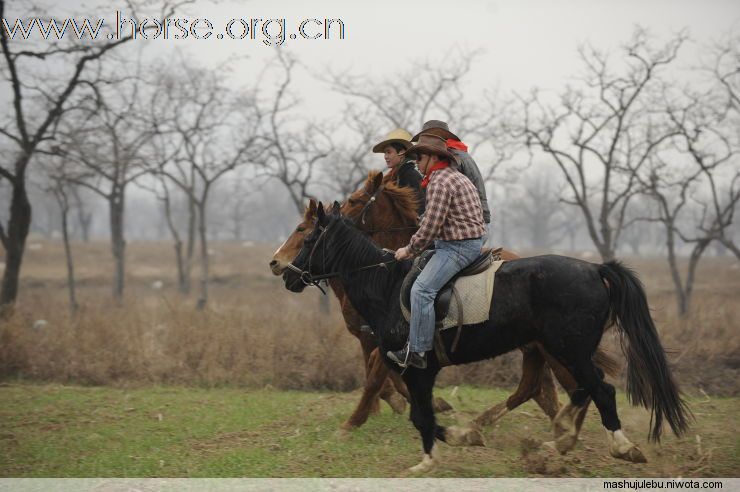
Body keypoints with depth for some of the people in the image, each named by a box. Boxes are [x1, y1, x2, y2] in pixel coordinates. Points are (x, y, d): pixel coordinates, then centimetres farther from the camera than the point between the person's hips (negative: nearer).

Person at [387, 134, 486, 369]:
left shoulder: (440, 182, -14)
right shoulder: (456, 176, 20)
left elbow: (430, 226, -19)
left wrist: (409, 250, -7)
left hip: (458, 246, -11)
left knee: (422, 289, -19)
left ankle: (417, 351, -21)